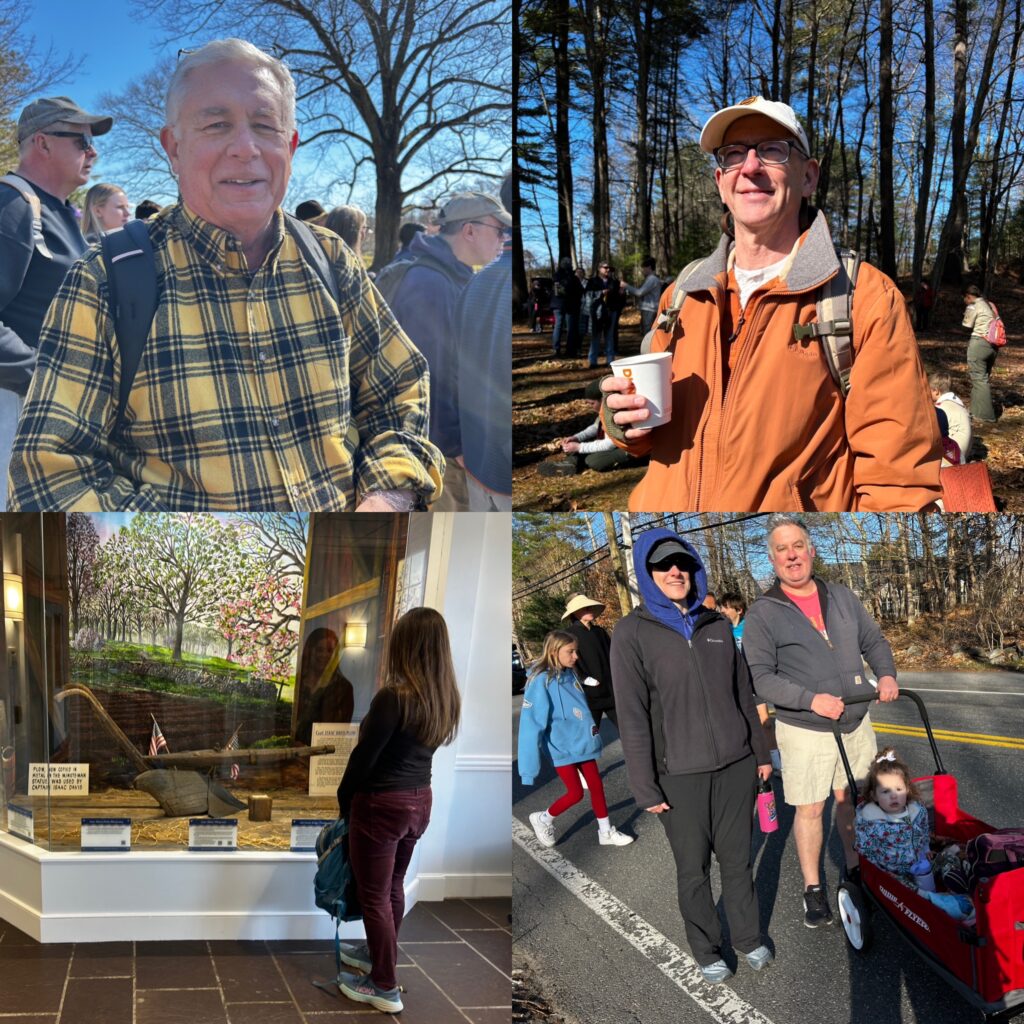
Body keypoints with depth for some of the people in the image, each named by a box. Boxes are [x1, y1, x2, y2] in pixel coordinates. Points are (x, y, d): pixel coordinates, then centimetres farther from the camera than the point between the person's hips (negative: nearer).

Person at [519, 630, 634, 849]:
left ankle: (606, 832, 26)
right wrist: (529, 766, -22)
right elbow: (532, 724, -21)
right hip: (561, 747, -6)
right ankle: (543, 819, 25)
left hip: (582, 742, 6)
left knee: (596, 786, 11)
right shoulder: (542, 681, -21)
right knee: (575, 792, 1)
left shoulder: (570, 675, 0)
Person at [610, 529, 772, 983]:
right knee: (693, 868, 6)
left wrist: (760, 752, 16)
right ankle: (706, 951, 23)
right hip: (680, 774, -3)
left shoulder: (717, 626, 6)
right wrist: (645, 787, -10)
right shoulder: (633, 632, -8)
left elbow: (743, 694, 15)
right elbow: (632, 716, -9)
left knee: (737, 858, 12)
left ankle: (749, 937, 30)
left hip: (735, 763, 4)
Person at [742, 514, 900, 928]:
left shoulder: (842, 596, 5)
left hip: (856, 722, 4)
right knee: (810, 809, 4)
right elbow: (760, 677, -15)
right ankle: (813, 889, 19)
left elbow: (874, 640, 13)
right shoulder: (762, 614, -11)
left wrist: (886, 673, -7)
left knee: (851, 799, 16)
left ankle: (855, 870, 36)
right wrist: (811, 700, -25)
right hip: (804, 730, -4)